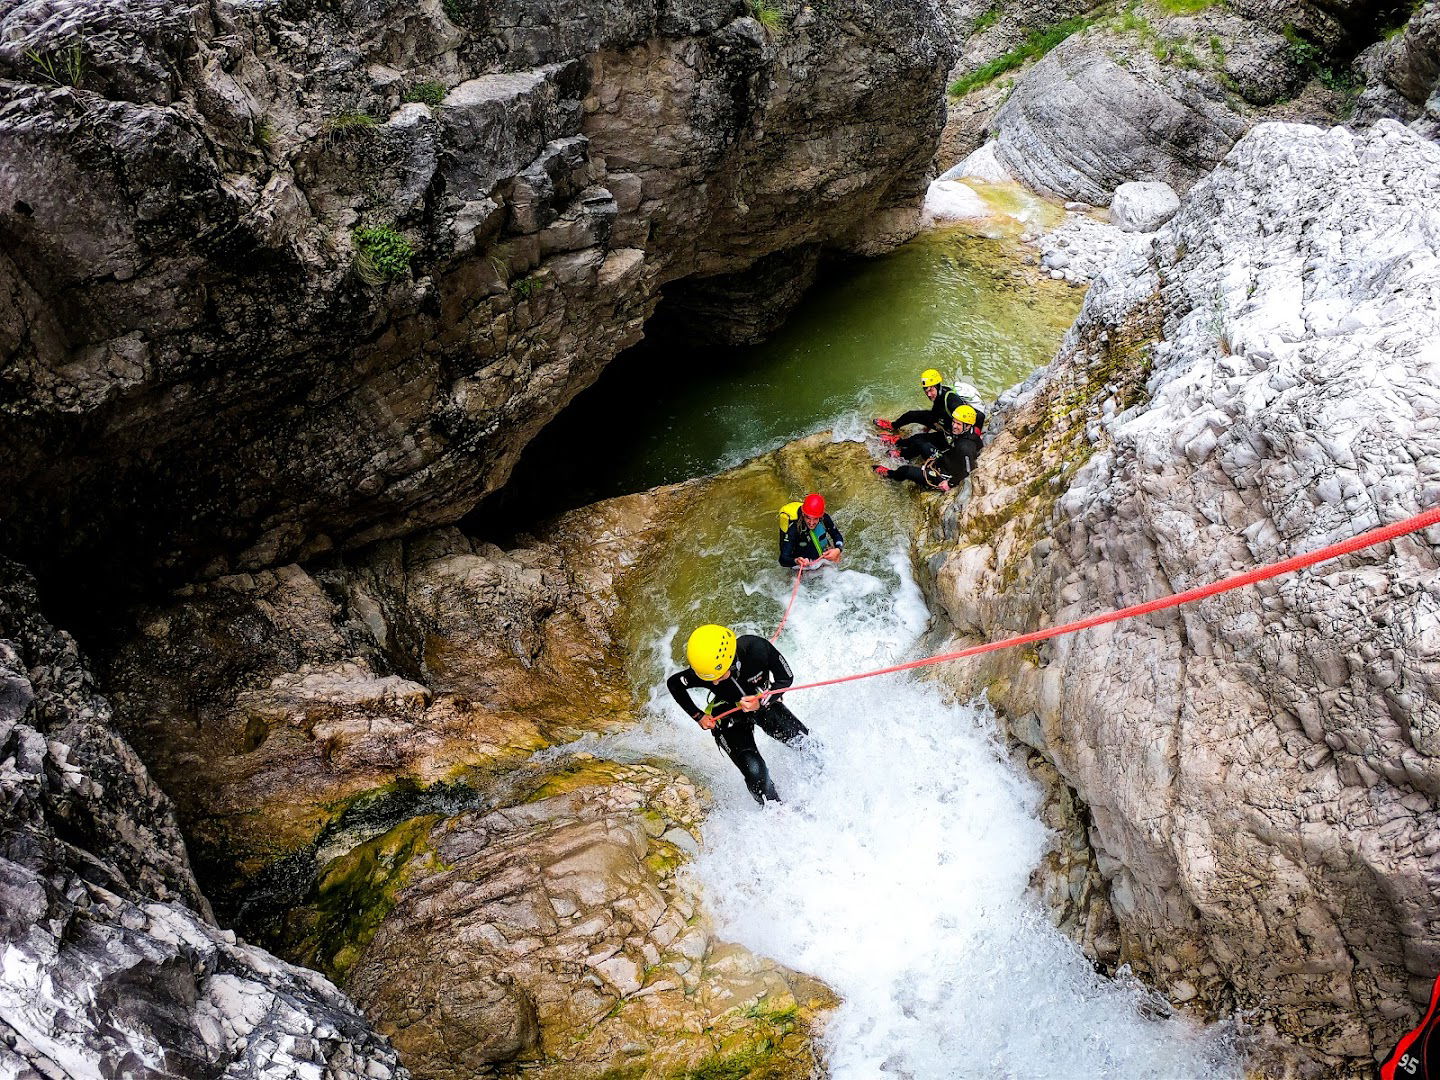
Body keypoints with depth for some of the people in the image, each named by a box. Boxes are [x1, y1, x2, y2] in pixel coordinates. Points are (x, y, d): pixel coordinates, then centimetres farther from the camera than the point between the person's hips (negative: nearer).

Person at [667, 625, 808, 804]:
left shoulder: (757, 648, -35)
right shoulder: (701, 673, -32)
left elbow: (786, 678, -19)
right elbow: (673, 684, -8)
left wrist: (761, 703, -34)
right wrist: (698, 717, -12)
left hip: (764, 704, 1)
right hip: (730, 718, -1)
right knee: (754, 772, -19)